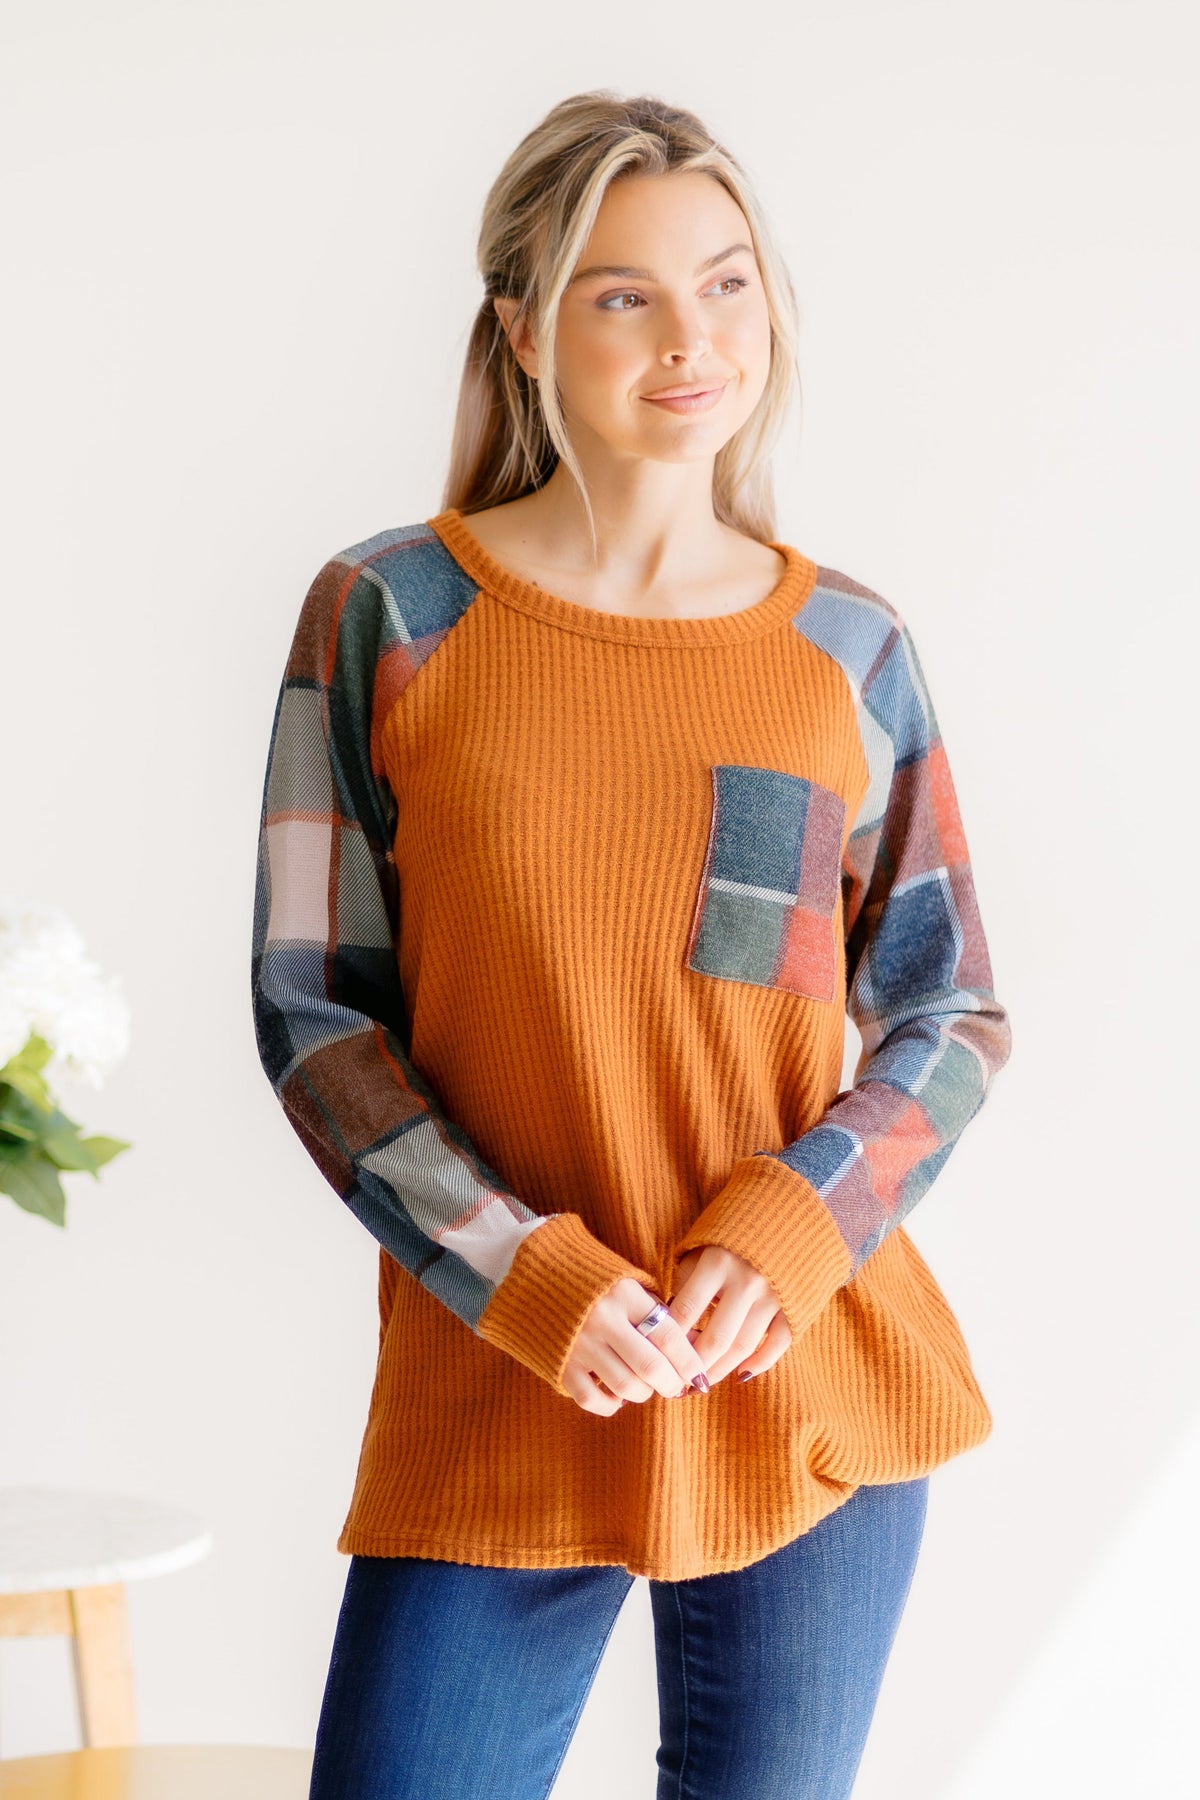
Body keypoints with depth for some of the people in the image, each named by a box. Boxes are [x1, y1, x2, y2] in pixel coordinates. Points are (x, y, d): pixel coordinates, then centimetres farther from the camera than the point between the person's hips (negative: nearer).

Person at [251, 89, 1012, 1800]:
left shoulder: (851, 650, 3)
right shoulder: (385, 615, -2)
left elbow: (955, 1020, 7)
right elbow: (310, 1012, -2)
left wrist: (784, 1234, -12)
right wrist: (530, 1282, -14)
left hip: (817, 1389, 2)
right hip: (494, 1400, -2)